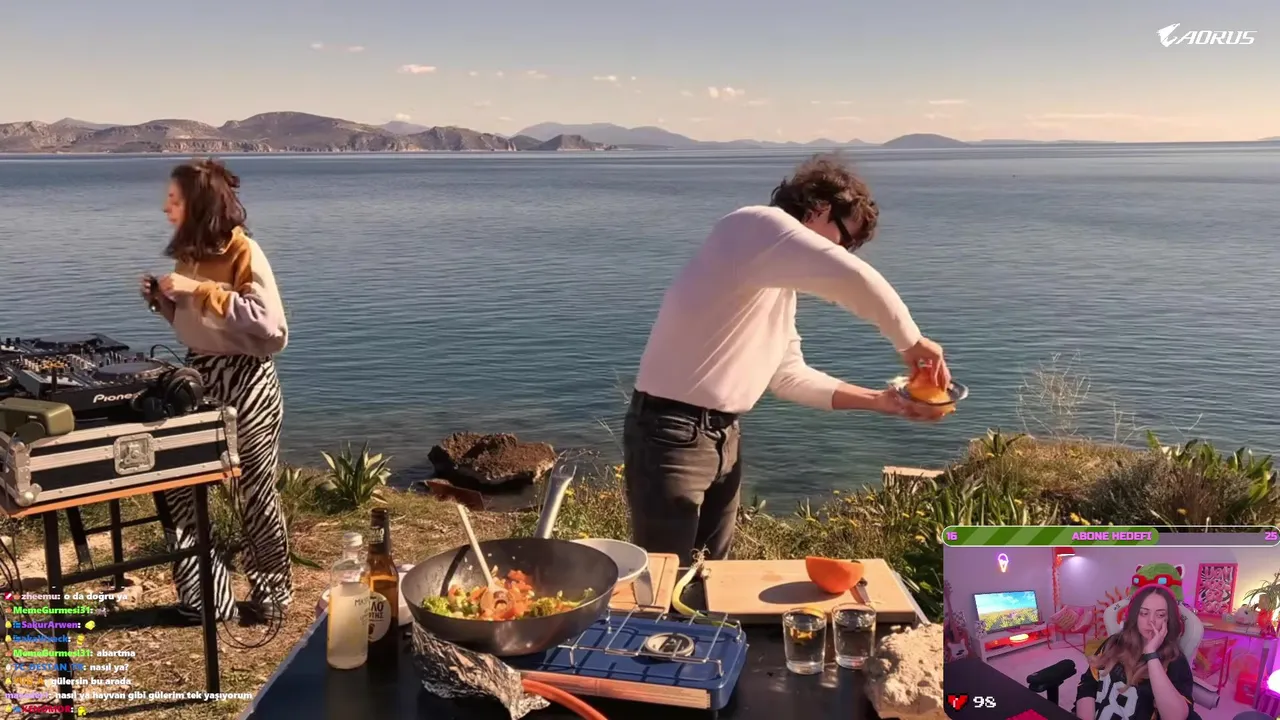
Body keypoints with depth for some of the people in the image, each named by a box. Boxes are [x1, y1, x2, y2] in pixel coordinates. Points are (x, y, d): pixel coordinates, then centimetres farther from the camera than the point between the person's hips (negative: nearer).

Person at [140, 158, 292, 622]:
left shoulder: (243, 253, -16)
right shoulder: (190, 252, 8)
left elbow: (271, 325, -28)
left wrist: (200, 290, -26)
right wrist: (163, 300, 0)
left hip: (244, 382, -8)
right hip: (198, 378, 8)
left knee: (253, 492, 6)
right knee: (177, 486, 9)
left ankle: (272, 595, 25)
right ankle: (206, 597, 23)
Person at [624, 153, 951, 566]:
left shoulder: (782, 284, 17)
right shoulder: (759, 225, -12)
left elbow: (789, 377, 19)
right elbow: (855, 279, -26)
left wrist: (879, 401, 13)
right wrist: (912, 343, -12)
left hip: (724, 435, 10)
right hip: (672, 433, -10)